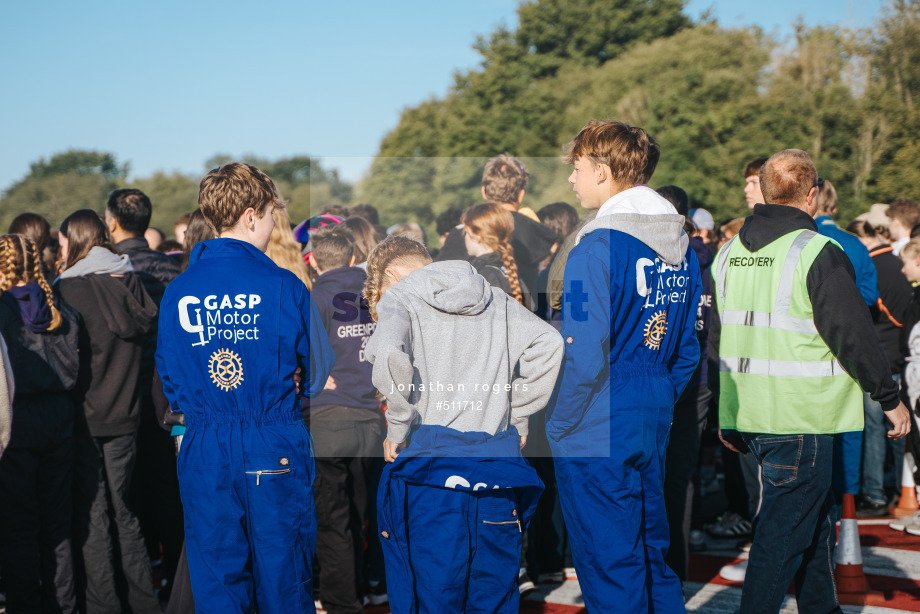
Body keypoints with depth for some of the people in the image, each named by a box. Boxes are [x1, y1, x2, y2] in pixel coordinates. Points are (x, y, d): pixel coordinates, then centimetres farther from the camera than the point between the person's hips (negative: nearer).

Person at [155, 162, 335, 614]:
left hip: (203, 452, 3)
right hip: (276, 451, -2)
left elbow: (169, 380, 7)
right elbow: (319, 371, 2)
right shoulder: (282, 286, -10)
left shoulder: (176, 292, -1)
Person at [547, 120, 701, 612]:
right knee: (652, 550, 18)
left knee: (609, 564, 2)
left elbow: (585, 356, -20)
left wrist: (557, 427, -8)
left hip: (599, 427, -8)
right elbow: (688, 347, 13)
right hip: (656, 420, 8)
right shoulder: (679, 241, 8)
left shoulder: (598, 245, -17)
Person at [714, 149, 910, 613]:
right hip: (799, 420, -8)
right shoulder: (818, 253, -13)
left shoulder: (728, 253, 9)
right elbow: (853, 334, -15)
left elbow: (714, 336, 14)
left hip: (746, 418, 8)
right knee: (783, 532, -1)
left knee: (813, 515, 22)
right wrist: (890, 397, -3)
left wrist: (726, 417, 22)